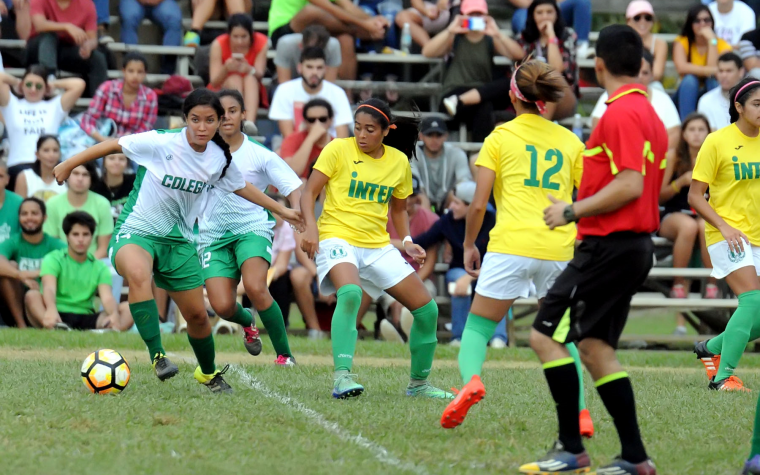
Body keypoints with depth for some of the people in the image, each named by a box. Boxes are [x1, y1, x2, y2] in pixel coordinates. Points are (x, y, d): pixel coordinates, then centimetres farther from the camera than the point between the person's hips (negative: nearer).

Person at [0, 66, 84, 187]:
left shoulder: (54, 107, 19)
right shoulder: (12, 105, 17)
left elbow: (79, 85, 10)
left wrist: (54, 85, 21)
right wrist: (15, 82, 23)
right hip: (19, 164, -2)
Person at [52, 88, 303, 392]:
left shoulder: (219, 159, -2)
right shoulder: (162, 143, -18)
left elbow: (241, 187, 18)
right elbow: (114, 145, -7)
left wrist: (281, 210, 27)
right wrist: (69, 165, -2)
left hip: (178, 241, 5)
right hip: (135, 232, -5)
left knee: (197, 314, 9)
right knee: (139, 275, -39)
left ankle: (208, 373, 38)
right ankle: (157, 356, -38)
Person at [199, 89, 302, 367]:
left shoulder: (259, 156, 0)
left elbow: (293, 187, -5)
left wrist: (296, 212, -24)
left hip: (252, 229, -2)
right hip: (213, 236, 2)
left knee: (255, 288, -29)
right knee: (222, 307, -14)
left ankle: (284, 354, -14)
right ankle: (247, 322, 26)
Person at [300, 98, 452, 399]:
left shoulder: (399, 161, 7)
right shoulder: (339, 149, -5)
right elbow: (309, 193, -6)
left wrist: (407, 242, 5)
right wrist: (311, 226, -22)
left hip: (378, 245, 5)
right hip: (338, 237, -5)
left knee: (427, 309, 0)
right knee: (350, 293, -37)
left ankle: (419, 383, 20)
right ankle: (342, 378, -40)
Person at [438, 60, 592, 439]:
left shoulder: (501, 137, 4)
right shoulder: (569, 141, 12)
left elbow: (478, 204, 0)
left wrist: (469, 245, 14)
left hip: (511, 247, -3)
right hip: (560, 248, 3)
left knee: (477, 327, 8)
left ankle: (471, 379, -22)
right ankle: (579, 412, 6)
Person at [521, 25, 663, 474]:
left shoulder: (620, 114, -15)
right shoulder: (650, 114, 14)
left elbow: (629, 185, -23)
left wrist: (572, 211, -16)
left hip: (608, 247, -10)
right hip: (635, 245, 10)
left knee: (546, 335, -7)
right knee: (595, 348, 13)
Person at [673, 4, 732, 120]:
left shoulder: (721, 44, -5)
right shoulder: (682, 42, -5)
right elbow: (681, 67, -25)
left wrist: (712, 40, -21)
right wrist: (710, 70, -33)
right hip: (687, 97, 0)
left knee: (713, 80, -29)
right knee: (689, 79, -30)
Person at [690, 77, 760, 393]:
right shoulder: (717, 142, -9)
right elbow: (695, 195, -7)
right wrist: (725, 227, -18)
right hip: (728, 235, -6)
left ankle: (712, 348, 25)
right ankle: (724, 375, -14)